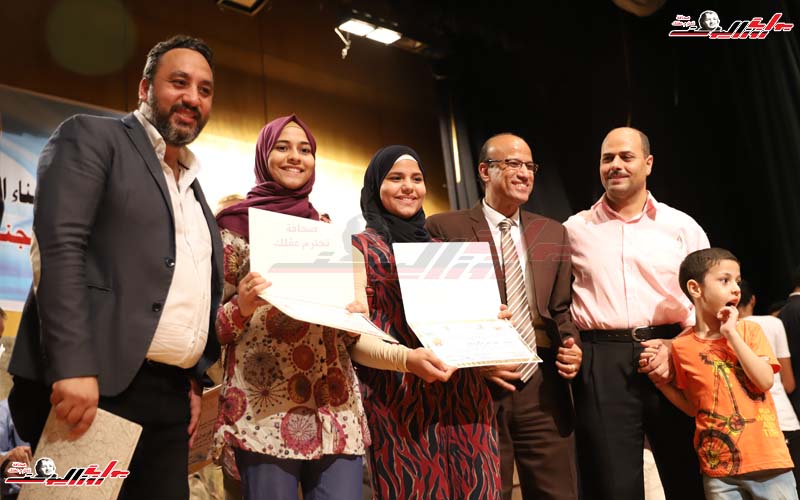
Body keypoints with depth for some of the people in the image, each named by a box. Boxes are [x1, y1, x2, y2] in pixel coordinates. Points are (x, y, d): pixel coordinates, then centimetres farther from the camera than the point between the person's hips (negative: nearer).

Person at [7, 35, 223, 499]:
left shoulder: (194, 187, 22)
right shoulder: (90, 137, 1)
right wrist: (72, 368, -22)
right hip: (92, 385, -6)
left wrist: (195, 380, 13)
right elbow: (59, 245, -13)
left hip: (169, 399, 7)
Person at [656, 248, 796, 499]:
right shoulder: (682, 346, 1)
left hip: (767, 459, 0)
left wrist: (732, 334, -13)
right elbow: (692, 406, 9)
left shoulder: (749, 330, 2)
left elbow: (765, 381, -13)